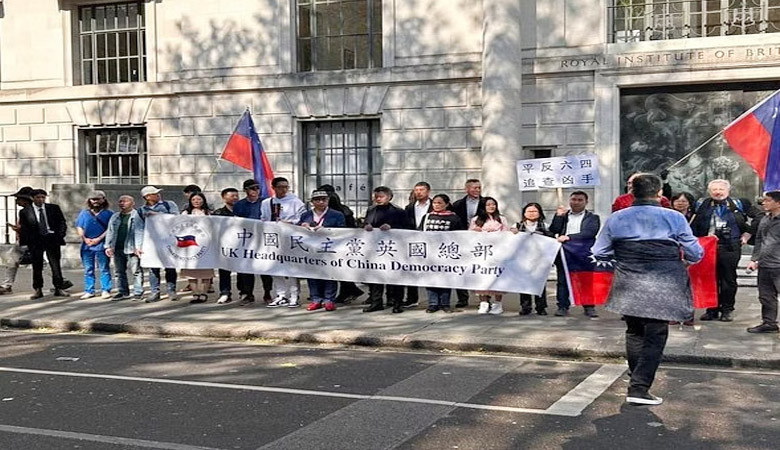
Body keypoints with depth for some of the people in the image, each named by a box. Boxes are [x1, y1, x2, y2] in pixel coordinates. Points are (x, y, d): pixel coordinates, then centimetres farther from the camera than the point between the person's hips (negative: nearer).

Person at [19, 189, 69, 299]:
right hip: (35, 241, 0)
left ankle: (59, 288, 7)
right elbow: (23, 229, 4)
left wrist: (60, 236, -5)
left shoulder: (54, 208, 5)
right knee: (37, 267, 4)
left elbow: (62, 223, 8)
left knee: (56, 265, 1)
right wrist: (27, 242, -5)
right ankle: (37, 290, 13)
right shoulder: (25, 212, 1)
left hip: (52, 239, 1)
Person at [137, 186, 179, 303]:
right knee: (153, 268, 0)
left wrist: (157, 214, -12)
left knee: (170, 267, -1)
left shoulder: (169, 204, 7)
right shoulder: (142, 210, 14)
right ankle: (154, 292, 6)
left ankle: (172, 291, 6)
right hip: (151, 241, 2)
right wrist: (141, 244, 7)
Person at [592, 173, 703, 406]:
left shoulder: (616, 219, 1)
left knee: (635, 332, 20)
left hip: (628, 287, 3)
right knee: (655, 336, 5)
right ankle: (638, 388, -1)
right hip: (662, 288, -3)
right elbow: (695, 255, -2)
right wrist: (681, 257, 21)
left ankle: (637, 380, 28)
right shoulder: (674, 218, -6)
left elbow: (599, 253, 6)